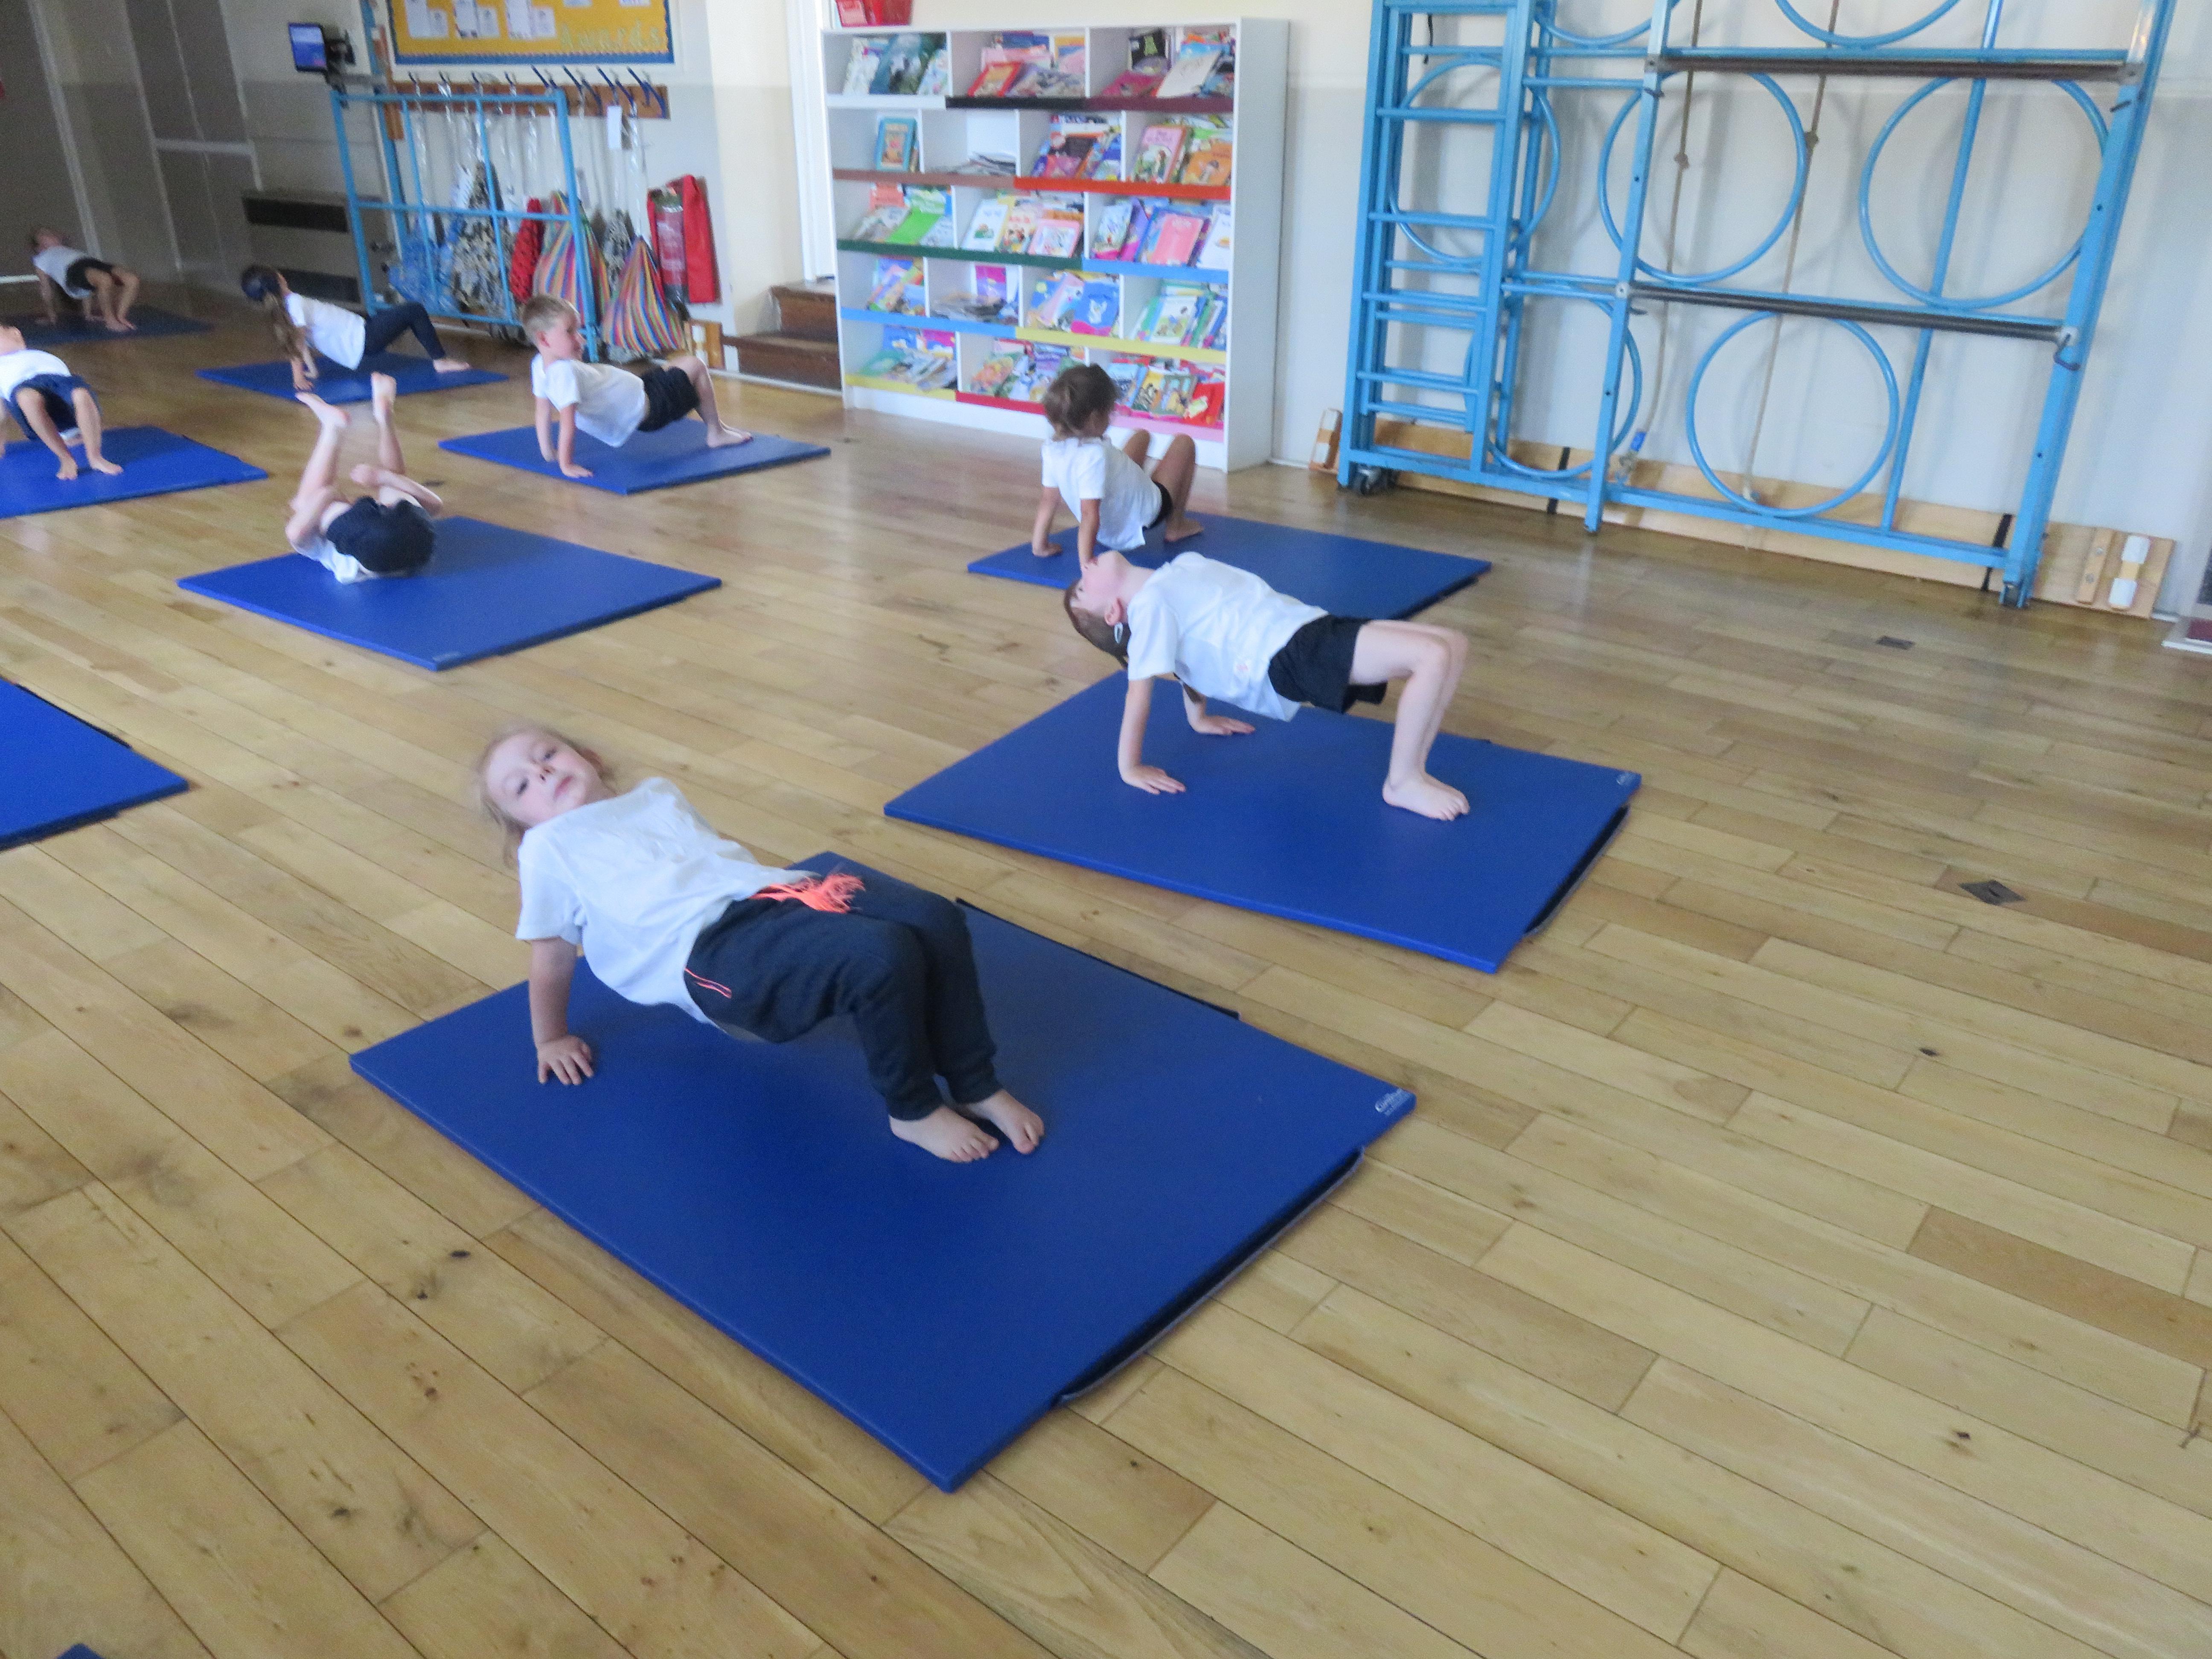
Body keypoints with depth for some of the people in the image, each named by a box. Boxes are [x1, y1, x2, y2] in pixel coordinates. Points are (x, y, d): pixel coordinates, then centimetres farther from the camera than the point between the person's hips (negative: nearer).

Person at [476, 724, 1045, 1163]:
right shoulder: (547, 846, 17)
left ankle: (976, 1085, -5)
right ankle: (912, 1109, -11)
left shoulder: (657, 794, 33)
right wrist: (551, 1039, 21)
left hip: (776, 889, 7)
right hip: (710, 948, -6)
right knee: (883, 954, -32)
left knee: (936, 918, -19)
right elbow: (551, 953, 18)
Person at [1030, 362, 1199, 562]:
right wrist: (1086, 561, -32)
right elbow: (1089, 514, -36)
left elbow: (1049, 499, -5)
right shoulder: (1095, 454, -36)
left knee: (1142, 436, 26)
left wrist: (1040, 546, 3)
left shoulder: (1052, 449, -13)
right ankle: (1175, 526, 17)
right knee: (1184, 444, 11)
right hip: (1144, 519, -7)